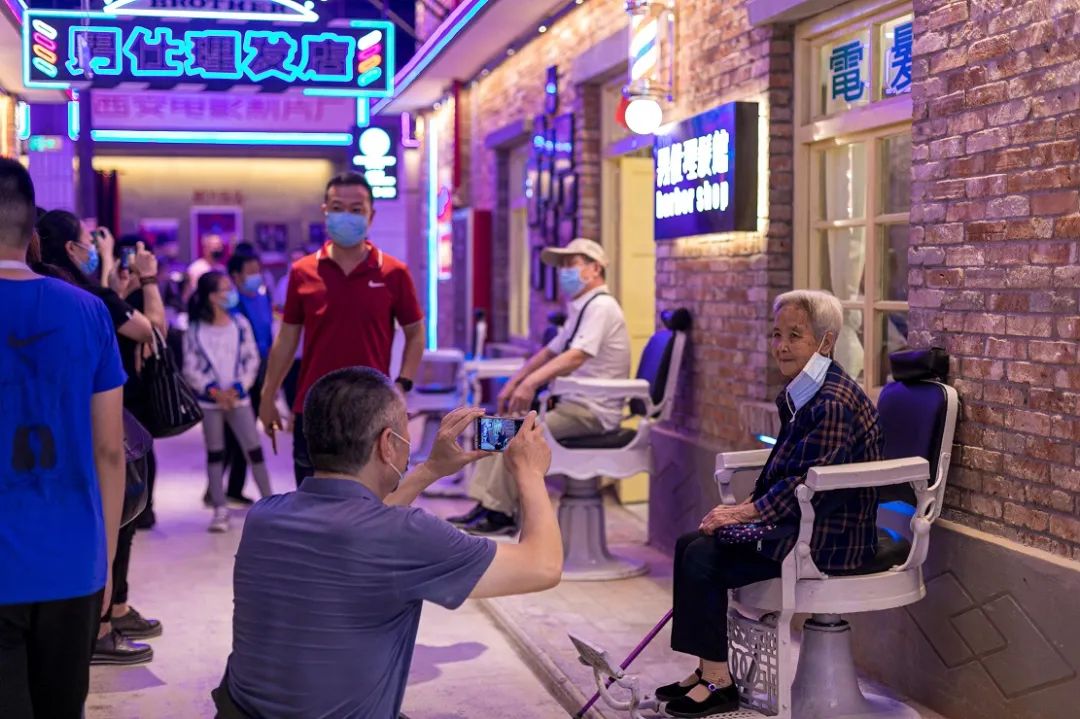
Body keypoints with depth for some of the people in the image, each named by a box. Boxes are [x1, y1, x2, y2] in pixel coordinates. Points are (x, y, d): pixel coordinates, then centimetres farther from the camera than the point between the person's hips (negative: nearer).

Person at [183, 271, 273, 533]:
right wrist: (213, 391, -13)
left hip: (239, 397, 1)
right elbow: (191, 369, -4)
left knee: (254, 449, -2)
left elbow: (252, 359, 2)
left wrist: (238, 388, -9)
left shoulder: (240, 323, 0)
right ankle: (220, 509, 12)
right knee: (214, 452, 6)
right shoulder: (195, 330, -5)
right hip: (210, 400, -1)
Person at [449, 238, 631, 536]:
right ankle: (486, 504, -2)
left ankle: (499, 513, -12)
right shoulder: (581, 309, 20)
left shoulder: (601, 306, -13)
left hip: (593, 412, -10)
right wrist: (513, 382, 12)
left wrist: (531, 381, -36)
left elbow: (577, 356, -27)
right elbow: (550, 352, 23)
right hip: (575, 403, 10)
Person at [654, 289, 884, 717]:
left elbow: (807, 483, -22)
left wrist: (745, 514, -16)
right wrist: (747, 507, 4)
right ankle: (707, 672, 8)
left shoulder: (835, 403, -19)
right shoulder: (797, 394, 12)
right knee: (692, 545, 4)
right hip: (800, 522, 10)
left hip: (832, 535, -10)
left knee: (705, 558, -16)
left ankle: (718, 683, -4)